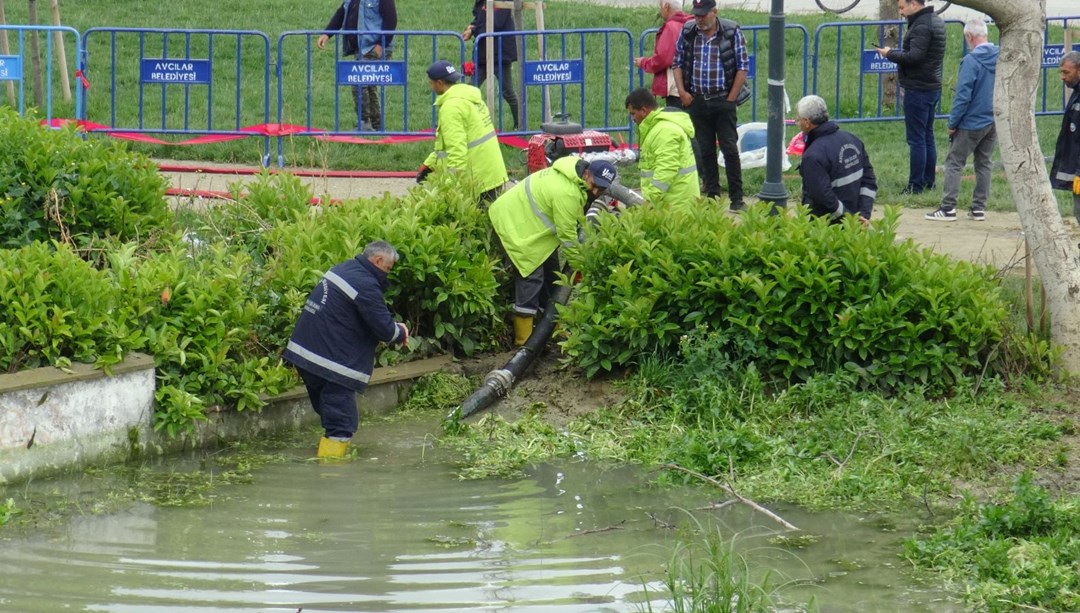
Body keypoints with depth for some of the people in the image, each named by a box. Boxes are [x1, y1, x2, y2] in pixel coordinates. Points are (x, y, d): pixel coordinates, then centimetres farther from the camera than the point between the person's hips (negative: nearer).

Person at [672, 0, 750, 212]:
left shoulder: (732, 32, -6)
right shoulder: (687, 33, 3)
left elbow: (743, 67, -3)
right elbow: (678, 63, 12)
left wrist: (731, 99, -6)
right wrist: (682, 92, 0)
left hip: (723, 101, -3)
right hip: (697, 100, 3)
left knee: (730, 149, -5)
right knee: (705, 150, 8)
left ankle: (736, 198, -1)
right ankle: (711, 194, 16)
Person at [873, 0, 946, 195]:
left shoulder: (921, 26, -18)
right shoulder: (935, 21, 14)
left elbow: (914, 56, -26)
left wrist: (890, 54, -13)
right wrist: (896, 52, 6)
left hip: (918, 90, -10)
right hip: (932, 88, 10)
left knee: (916, 139, -6)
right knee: (927, 136, 15)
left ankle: (915, 185, -3)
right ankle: (928, 182, 21)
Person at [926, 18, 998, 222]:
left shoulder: (971, 60, -18)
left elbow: (963, 96, -18)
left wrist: (953, 123, -9)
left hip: (972, 123, -6)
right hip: (994, 122, 6)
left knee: (954, 163, 1)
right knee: (984, 163, 15)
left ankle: (948, 208, -2)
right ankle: (979, 208, 16)